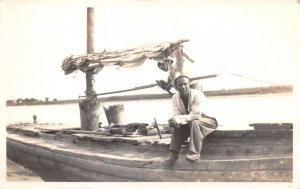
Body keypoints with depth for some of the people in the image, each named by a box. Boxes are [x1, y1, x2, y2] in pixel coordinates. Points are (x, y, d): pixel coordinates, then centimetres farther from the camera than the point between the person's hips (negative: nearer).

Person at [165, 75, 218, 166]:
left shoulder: (197, 95, -27)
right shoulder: (175, 98, -9)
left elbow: (196, 115, -35)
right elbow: (177, 115, -13)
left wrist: (179, 119, -43)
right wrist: (175, 121, -38)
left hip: (206, 120, -6)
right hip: (189, 123, 6)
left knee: (194, 122, -34)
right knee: (178, 125, -18)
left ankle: (195, 154, -32)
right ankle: (173, 154, -20)